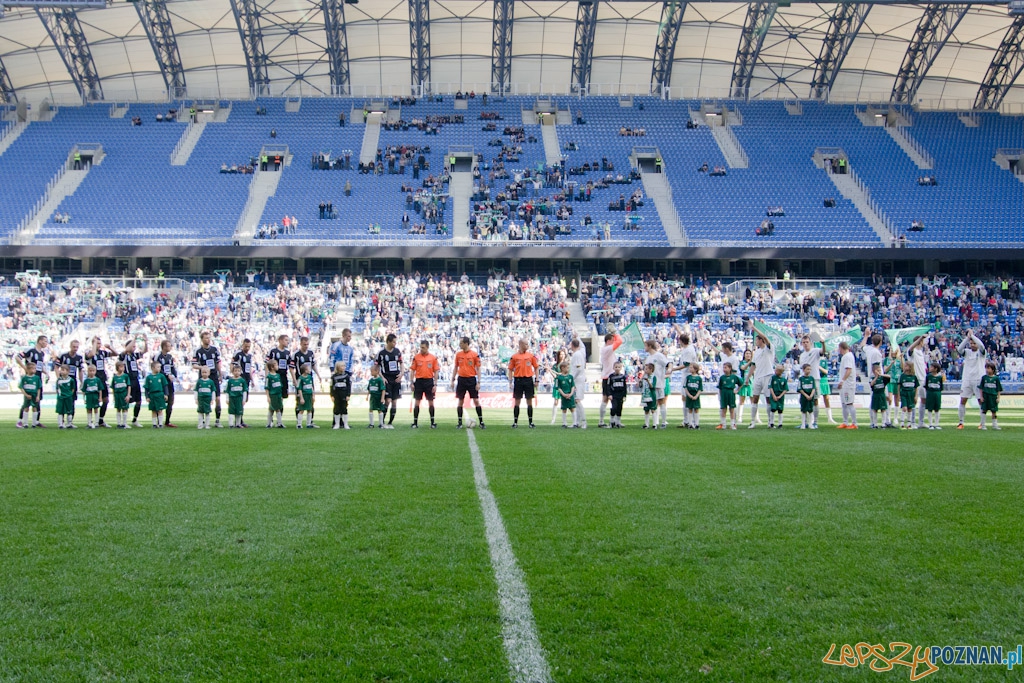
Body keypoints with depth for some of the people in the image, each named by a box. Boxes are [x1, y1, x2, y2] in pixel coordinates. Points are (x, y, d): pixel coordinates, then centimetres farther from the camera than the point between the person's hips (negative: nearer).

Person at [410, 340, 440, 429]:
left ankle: (432, 422, 11)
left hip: (429, 381, 0)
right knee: (417, 402, 2)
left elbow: (436, 372, 2)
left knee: (431, 402, 4)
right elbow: (412, 371, 4)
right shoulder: (416, 357, 1)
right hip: (418, 381, 0)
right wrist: (411, 383, -3)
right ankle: (415, 422, 7)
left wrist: (435, 385, -3)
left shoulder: (433, 358, 1)